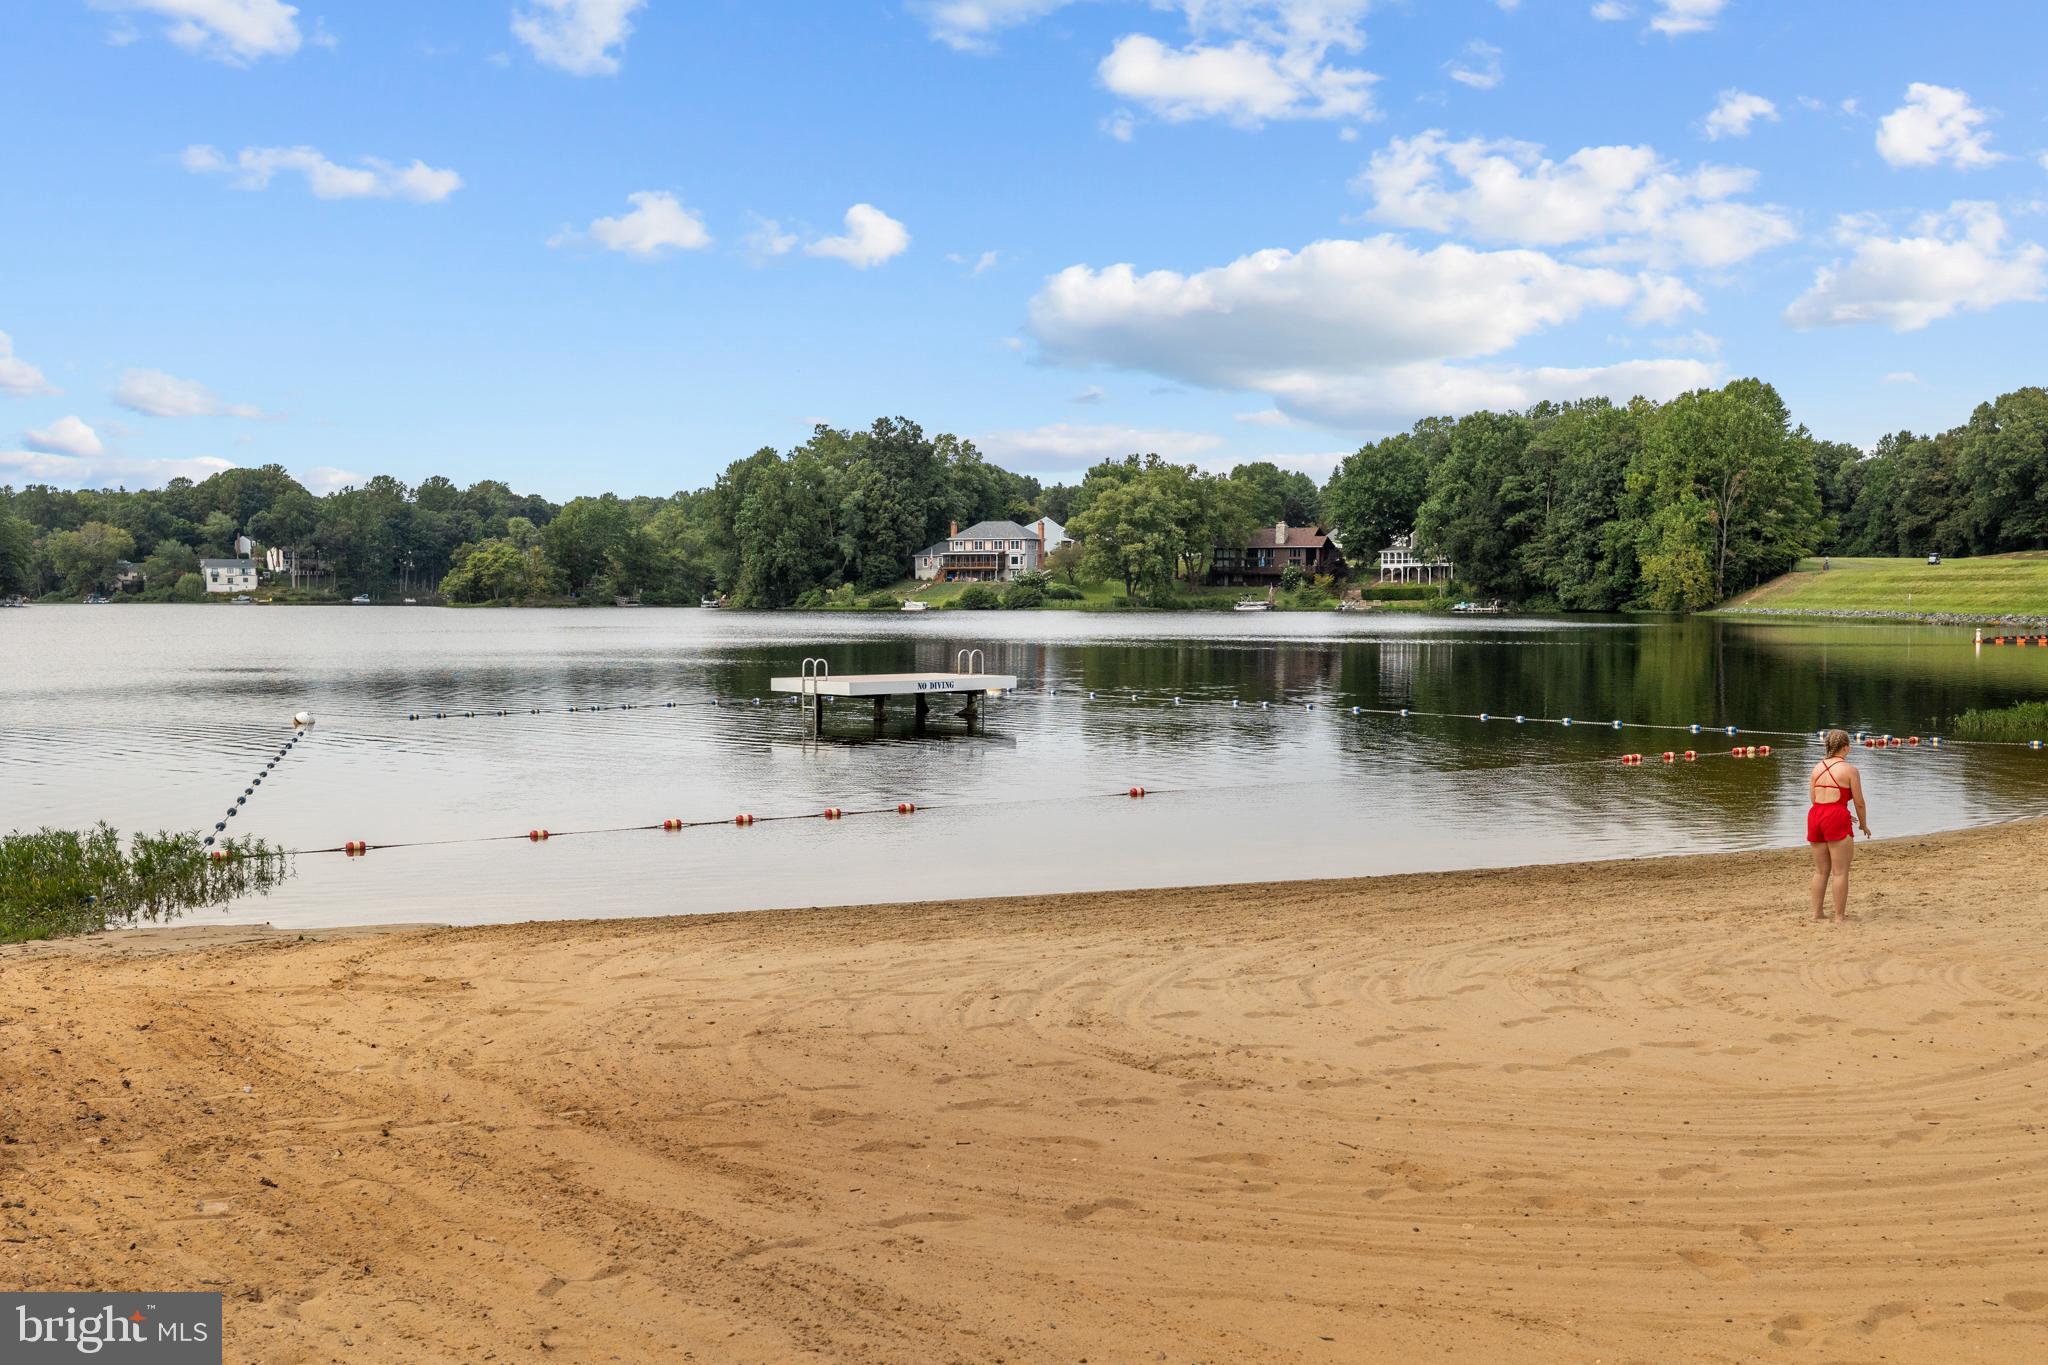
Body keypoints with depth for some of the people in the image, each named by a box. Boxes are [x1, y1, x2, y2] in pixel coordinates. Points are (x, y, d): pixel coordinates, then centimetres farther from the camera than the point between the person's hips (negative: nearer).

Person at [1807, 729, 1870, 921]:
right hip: (1836, 818, -6)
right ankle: (1840, 916, 3)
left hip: (1815, 815, 6)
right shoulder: (1849, 770, -4)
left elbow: (1813, 798, 12)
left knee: (1821, 870, 16)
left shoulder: (1817, 768, 12)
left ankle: (1817, 912, 20)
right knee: (1840, 872, 1)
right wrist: (1864, 825, 14)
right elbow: (1859, 803, -2)